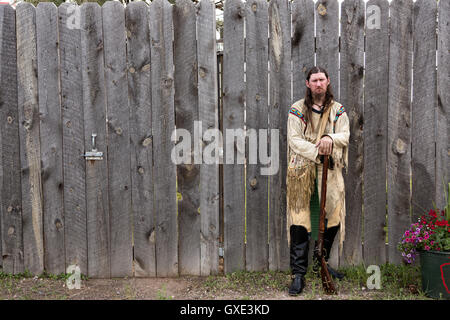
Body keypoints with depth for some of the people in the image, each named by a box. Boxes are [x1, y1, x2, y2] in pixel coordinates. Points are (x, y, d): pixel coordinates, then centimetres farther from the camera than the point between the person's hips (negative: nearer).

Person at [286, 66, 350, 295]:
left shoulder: (338, 110, 12)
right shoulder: (297, 110, 4)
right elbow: (294, 139, -5)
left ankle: (320, 262, 28)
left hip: (330, 171, 3)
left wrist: (330, 139, -21)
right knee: (299, 222, -7)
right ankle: (298, 274, -2)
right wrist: (316, 150, -18)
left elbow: (345, 136, 0)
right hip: (302, 171, -3)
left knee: (332, 217, 6)